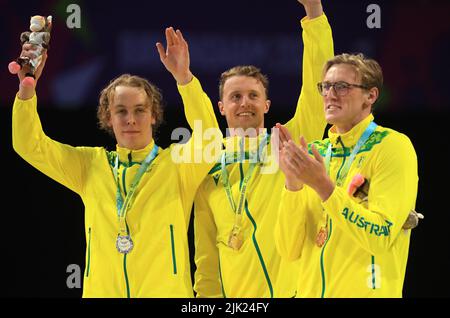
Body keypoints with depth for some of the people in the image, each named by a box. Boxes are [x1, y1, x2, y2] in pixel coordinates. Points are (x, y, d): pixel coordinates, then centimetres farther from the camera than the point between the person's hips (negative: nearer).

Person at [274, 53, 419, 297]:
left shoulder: (393, 146, -8)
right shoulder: (315, 153, 6)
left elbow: (381, 238, -20)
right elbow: (290, 251, -1)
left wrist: (323, 186, -24)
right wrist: (293, 182, -13)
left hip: (367, 292, -5)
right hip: (311, 291, 5)